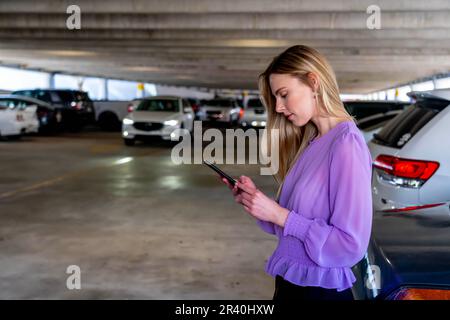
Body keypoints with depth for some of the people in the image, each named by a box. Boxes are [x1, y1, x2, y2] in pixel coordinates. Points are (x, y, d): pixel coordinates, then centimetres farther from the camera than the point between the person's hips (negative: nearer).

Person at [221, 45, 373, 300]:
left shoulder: (346, 143, -18)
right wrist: (257, 200, -6)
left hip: (321, 290, -7)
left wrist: (279, 215, -20)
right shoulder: (310, 142, 7)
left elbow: (351, 245, -22)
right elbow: (298, 220, 7)